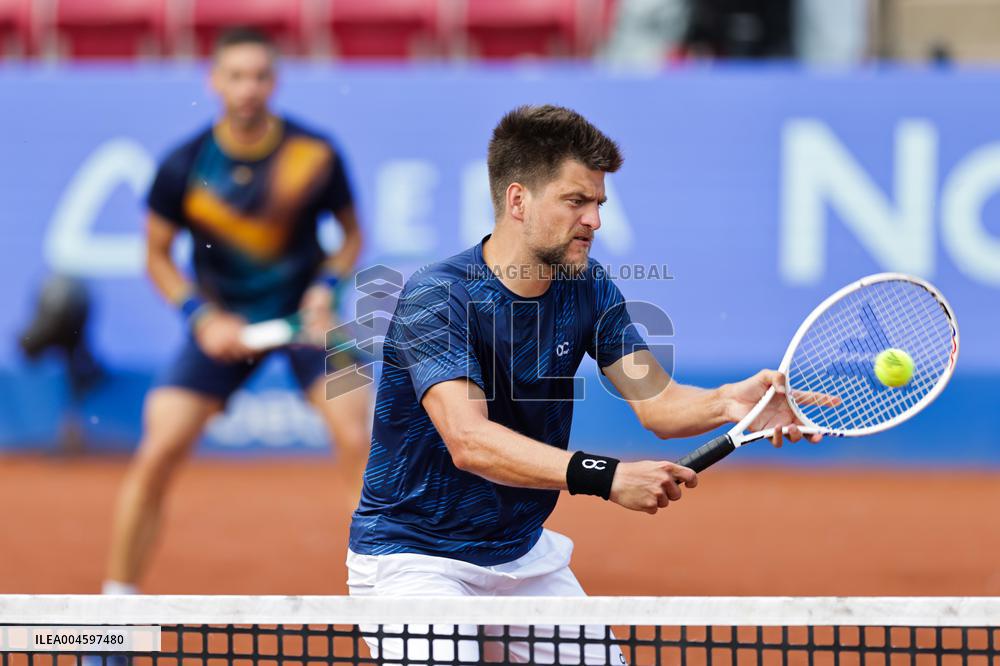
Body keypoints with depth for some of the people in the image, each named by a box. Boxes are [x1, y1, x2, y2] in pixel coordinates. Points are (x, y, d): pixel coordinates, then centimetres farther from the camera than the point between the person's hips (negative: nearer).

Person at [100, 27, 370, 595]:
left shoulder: (316, 154, -12)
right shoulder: (184, 167, -11)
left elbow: (352, 233, 5)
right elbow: (158, 256, 2)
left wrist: (327, 286, -15)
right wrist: (203, 316, -12)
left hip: (304, 311, 0)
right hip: (222, 320, 0)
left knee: (358, 439, -17)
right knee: (157, 454, -9)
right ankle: (117, 601, 4)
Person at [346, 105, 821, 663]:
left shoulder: (588, 288, -1)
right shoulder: (435, 298, -23)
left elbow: (656, 402, -8)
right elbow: (470, 441, -35)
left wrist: (728, 404, -32)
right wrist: (606, 476, -46)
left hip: (524, 553, 7)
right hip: (412, 556, -7)